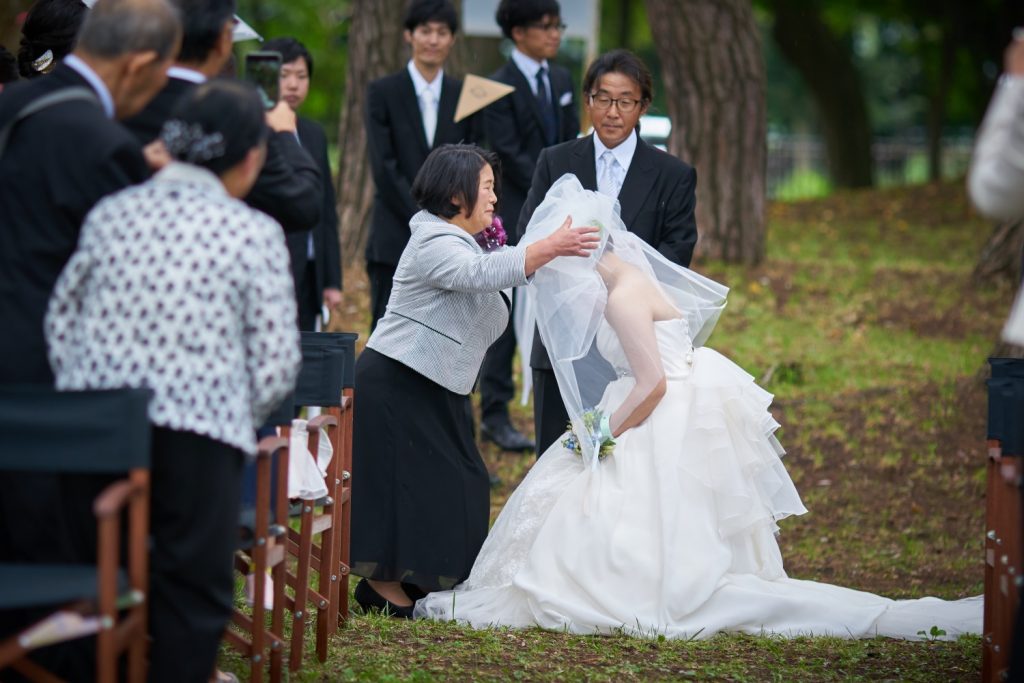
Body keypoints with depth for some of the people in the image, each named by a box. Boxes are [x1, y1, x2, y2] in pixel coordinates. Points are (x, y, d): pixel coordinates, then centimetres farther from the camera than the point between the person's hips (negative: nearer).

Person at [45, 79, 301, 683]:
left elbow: (61, 320, 9)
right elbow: (275, 362, -5)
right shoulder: (254, 234, -3)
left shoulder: (110, 215, 8)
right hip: (197, 426, -4)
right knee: (194, 590, 5)